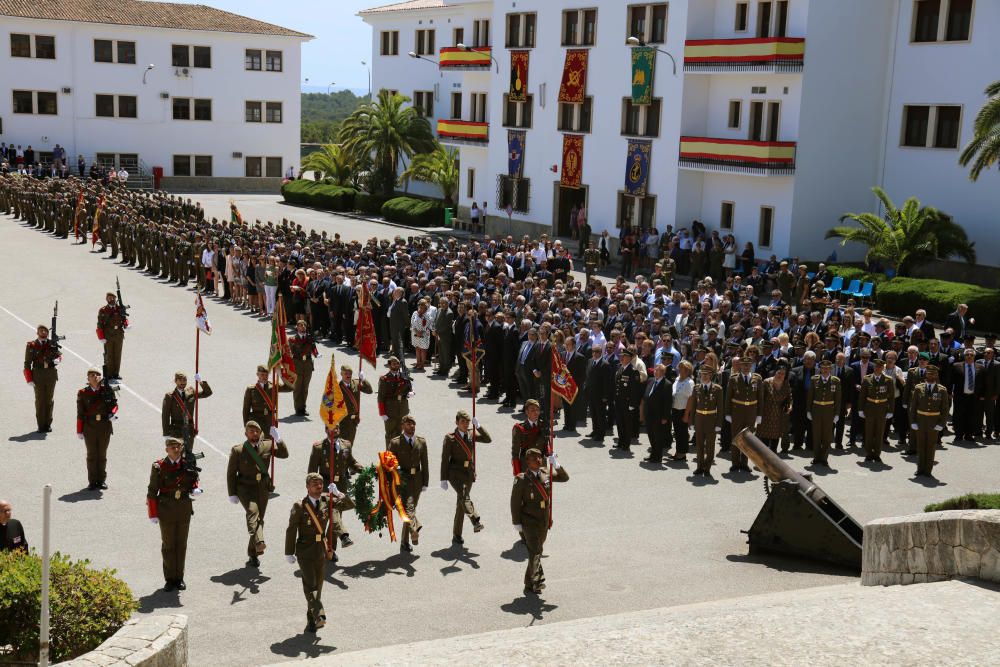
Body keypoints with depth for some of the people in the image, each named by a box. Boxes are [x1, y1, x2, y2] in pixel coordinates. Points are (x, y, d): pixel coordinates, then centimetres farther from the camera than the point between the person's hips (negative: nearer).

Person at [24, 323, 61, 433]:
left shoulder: (52, 344, 3)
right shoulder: (31, 346, -2)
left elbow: (59, 354, 15)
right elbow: (27, 364, -2)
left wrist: (57, 359, -12)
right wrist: (29, 380, -8)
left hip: (51, 375, 2)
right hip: (38, 376, -2)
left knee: (50, 400, 7)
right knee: (40, 400, 2)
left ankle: (48, 424, 17)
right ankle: (41, 425, 8)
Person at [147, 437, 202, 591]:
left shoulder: (188, 465, -1)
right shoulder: (159, 467, -8)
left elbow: (194, 480, 16)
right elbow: (152, 492, -5)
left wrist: (195, 489, -8)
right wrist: (153, 514, -7)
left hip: (184, 510, 2)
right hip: (166, 510, -2)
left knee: (181, 544, 10)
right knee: (168, 545, 6)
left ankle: (179, 578, 21)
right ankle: (170, 579, 18)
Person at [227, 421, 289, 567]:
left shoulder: (267, 445, 6)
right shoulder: (238, 450, -2)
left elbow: (284, 454, 4)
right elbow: (231, 473, 0)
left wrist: (278, 439, -9)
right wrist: (232, 494, -3)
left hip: (263, 488, 4)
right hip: (245, 488, -4)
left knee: (259, 518, 5)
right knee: (252, 511, -29)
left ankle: (253, 555, 14)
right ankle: (259, 542, -48)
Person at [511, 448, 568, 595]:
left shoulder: (545, 475, 2)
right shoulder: (522, 479, -12)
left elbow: (565, 478, 11)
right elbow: (515, 502, -10)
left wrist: (556, 465, -6)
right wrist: (517, 523, -12)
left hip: (544, 521, 6)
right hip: (529, 521, -6)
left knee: (537, 551, 14)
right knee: (535, 551, -18)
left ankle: (530, 583, 26)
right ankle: (538, 579, -16)